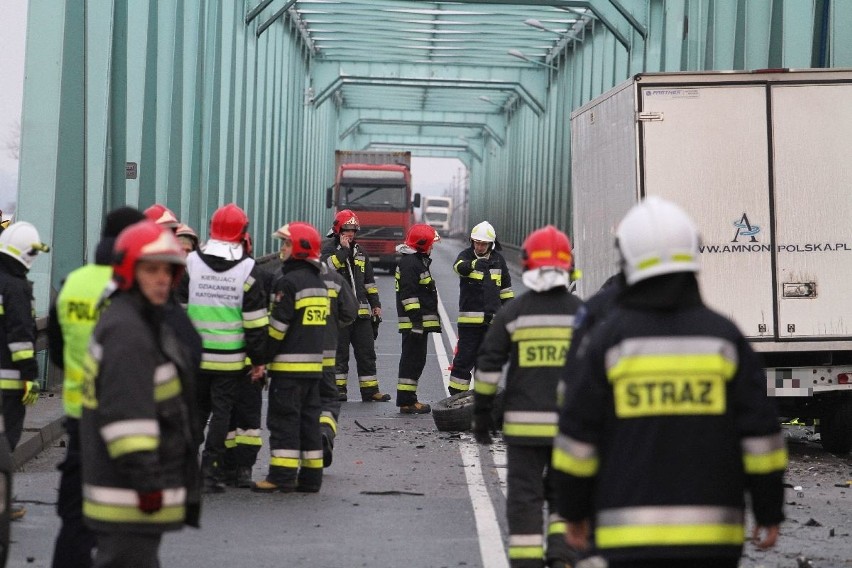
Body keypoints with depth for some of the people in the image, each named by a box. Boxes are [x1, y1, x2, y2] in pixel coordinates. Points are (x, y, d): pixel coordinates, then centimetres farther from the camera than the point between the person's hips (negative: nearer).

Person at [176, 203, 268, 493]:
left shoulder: (191, 263, -2)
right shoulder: (248, 271, -7)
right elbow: (256, 322, -7)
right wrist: (259, 360, 0)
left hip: (194, 357, 2)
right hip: (231, 360, -2)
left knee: (195, 410, 17)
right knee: (222, 412, 4)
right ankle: (212, 471, 2)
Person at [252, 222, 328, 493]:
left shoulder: (289, 282, -14)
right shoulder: (319, 283, 14)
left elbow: (278, 325, -16)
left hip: (289, 364, -8)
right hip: (314, 364, 8)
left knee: (284, 419, -5)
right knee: (308, 419, 11)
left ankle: (282, 476, -6)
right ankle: (310, 477, 13)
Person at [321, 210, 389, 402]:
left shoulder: (360, 253, 18)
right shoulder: (329, 249, 0)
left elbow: (369, 281, 23)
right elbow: (326, 268, -22)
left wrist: (375, 304, 18)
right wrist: (343, 249, -18)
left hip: (361, 311, 6)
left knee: (367, 351, 5)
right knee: (339, 351, 0)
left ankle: (370, 390, 9)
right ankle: (338, 389, 7)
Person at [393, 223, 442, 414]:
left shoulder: (418, 261, 20)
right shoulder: (409, 263, -15)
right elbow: (409, 294, -21)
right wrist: (416, 320, -24)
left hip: (420, 322, 11)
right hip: (414, 322, -11)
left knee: (416, 361, 13)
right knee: (412, 360, -9)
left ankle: (408, 399, 18)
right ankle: (406, 402, -9)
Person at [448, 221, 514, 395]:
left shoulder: (498, 259, 9)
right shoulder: (466, 255, -3)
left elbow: (505, 286, 19)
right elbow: (459, 267, -28)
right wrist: (474, 264, -46)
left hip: (492, 319, 4)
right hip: (469, 319, -4)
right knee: (464, 358, -3)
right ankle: (456, 394, 3)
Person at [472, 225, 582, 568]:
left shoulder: (512, 314, -2)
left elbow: (488, 367, -2)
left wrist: (481, 415, 6)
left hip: (523, 424, -1)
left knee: (525, 497, 5)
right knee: (563, 494, 17)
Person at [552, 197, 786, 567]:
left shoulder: (608, 338, -2)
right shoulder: (723, 336, 1)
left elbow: (578, 435, -1)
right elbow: (760, 434, 1)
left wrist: (574, 511, 11)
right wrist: (769, 513, 10)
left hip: (631, 532, -1)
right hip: (713, 529, 1)